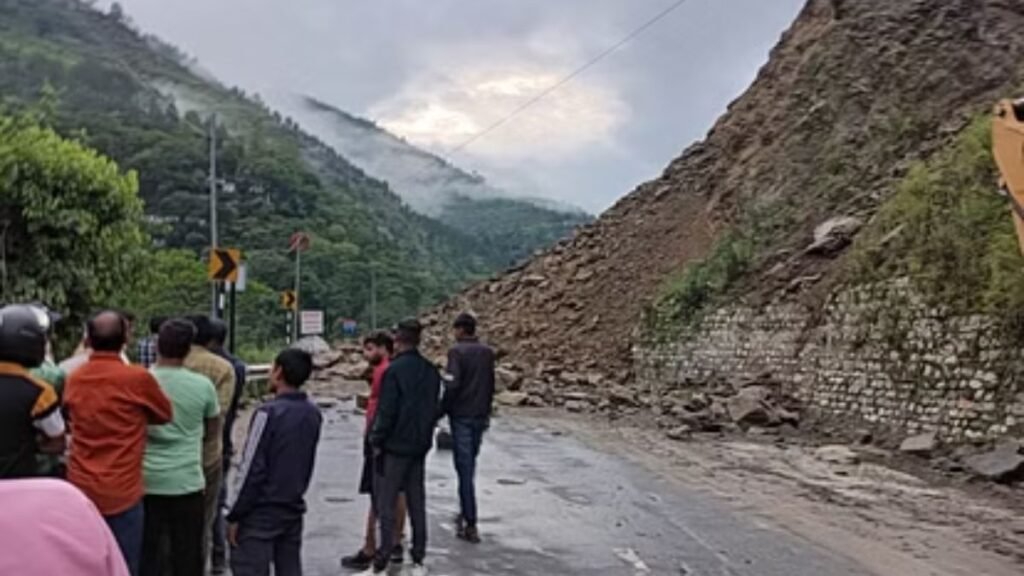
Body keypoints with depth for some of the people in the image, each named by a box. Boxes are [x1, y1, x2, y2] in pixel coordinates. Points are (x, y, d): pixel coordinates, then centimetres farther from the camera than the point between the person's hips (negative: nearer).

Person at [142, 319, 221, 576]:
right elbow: (214, 428, 6)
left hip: (145, 480, 1)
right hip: (186, 481, -1)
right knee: (187, 553, 9)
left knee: (147, 550, 11)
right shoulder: (202, 385, -9)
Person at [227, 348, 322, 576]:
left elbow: (252, 469, -15)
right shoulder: (313, 414, 4)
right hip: (294, 509, 7)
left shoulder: (269, 413, -16)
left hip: (261, 511, -7)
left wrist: (235, 515, -9)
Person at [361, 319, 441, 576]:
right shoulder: (431, 371, 5)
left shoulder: (394, 371, -16)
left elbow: (386, 412, -17)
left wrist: (376, 441, -6)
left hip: (394, 448, -6)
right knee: (417, 504, 13)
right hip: (420, 447, 6)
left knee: (385, 505, 1)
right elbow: (436, 408, 11)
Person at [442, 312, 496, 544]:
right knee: (470, 464, 19)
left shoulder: (457, 351, -12)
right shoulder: (488, 352, 7)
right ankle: (465, 512, 30)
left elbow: (452, 384, -19)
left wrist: (442, 410, -7)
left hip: (461, 415, -6)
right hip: (480, 415, 6)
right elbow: (491, 385, 12)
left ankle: (470, 524, -3)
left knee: (464, 466, -3)